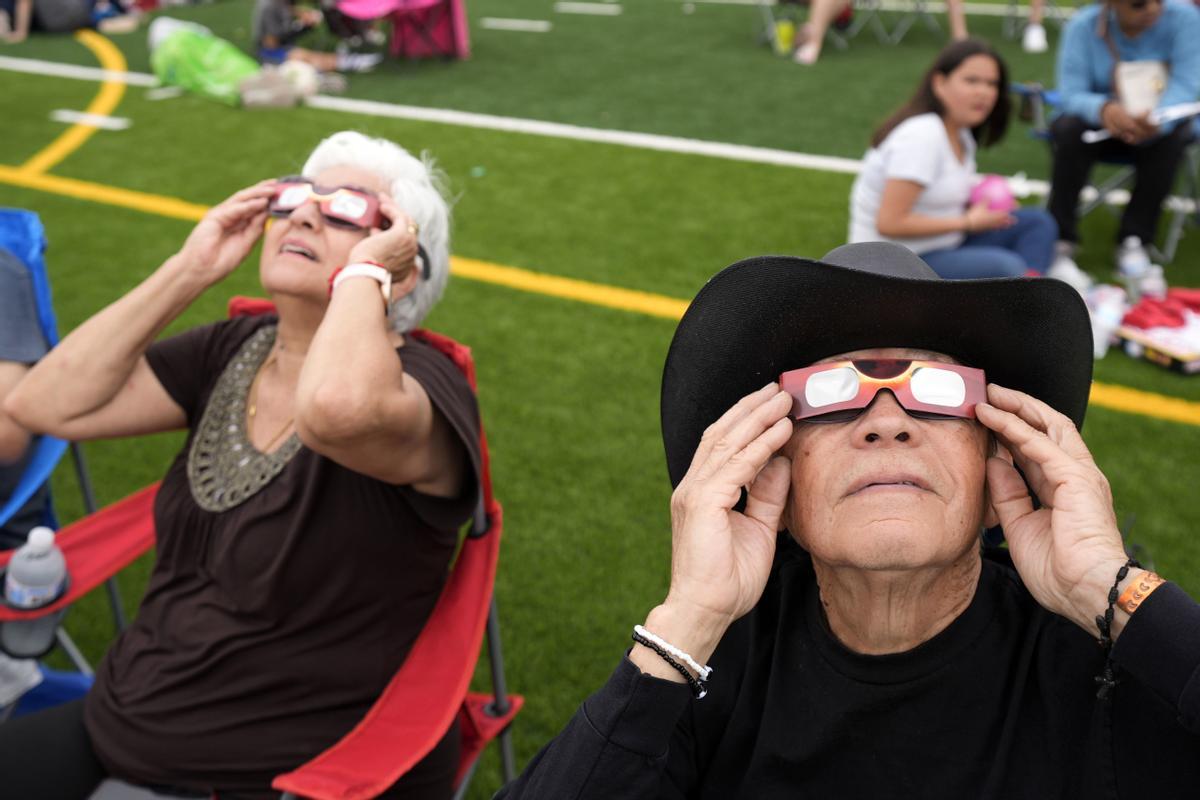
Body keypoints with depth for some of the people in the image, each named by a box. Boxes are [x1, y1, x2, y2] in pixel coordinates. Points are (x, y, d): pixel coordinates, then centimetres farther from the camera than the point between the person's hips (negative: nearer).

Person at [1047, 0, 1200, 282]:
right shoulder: (1083, 26, -16)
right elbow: (1072, 94, -24)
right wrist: (1104, 109, -48)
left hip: (1157, 121, 0)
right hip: (1100, 121, 0)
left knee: (1172, 136, -31)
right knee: (1070, 129, -30)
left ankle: (1134, 239, -21)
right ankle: (1059, 236, -22)